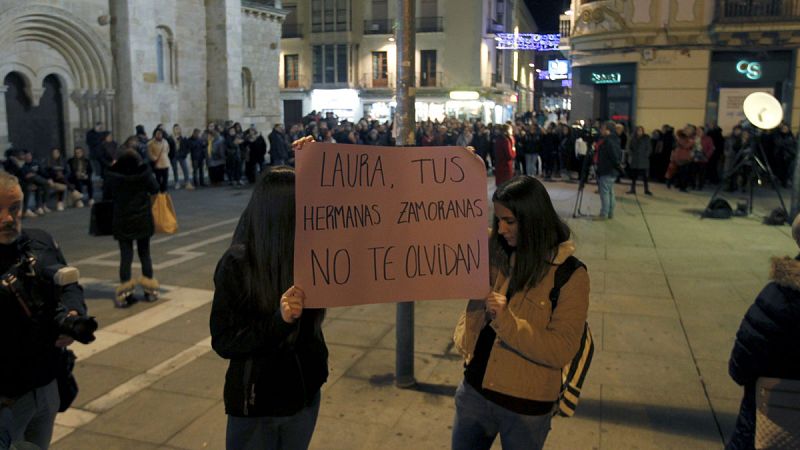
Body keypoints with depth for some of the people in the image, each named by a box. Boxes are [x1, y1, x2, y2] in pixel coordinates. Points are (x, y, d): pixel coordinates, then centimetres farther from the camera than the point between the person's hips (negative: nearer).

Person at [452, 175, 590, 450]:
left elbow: (561, 351, -19)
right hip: (474, 390, 5)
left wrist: (505, 321, -28)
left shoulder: (570, 275, -15)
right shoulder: (494, 253, -2)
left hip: (525, 406, -4)